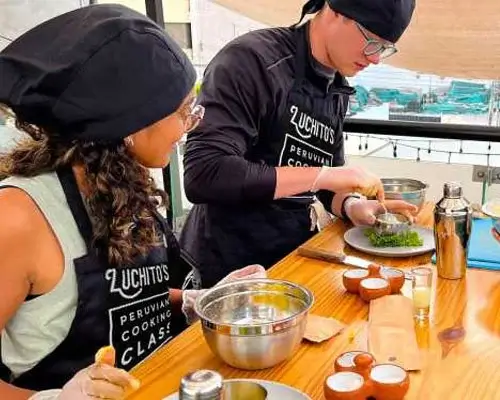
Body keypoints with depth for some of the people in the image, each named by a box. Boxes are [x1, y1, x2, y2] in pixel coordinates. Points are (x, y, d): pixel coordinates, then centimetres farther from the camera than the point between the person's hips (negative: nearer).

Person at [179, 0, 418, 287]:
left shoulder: (338, 91, 5)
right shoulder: (252, 60, -18)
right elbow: (203, 176, -28)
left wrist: (352, 206, -9)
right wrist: (321, 176, -26)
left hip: (296, 255, 7)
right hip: (230, 266, -7)